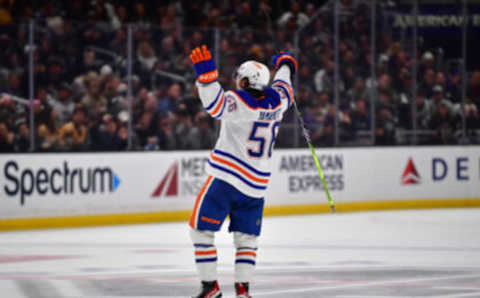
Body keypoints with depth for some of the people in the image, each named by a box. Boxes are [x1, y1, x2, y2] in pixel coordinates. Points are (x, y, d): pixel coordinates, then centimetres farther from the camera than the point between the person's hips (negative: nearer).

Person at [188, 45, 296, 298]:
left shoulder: (240, 101, -14)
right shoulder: (276, 101, 4)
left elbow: (216, 105, -35)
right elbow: (284, 89, 28)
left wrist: (205, 73, -41)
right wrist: (285, 66, 48)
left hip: (226, 179, -6)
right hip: (256, 184, 6)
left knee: (201, 230, 5)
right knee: (246, 237, 16)